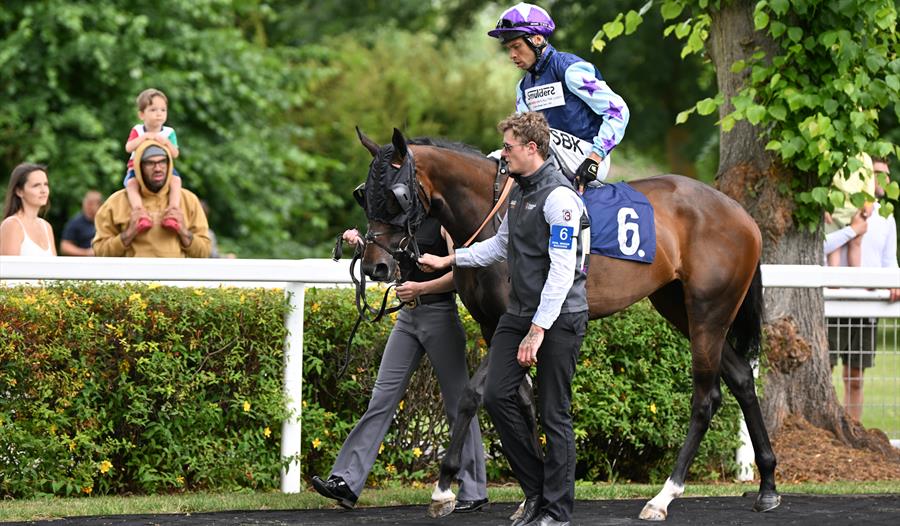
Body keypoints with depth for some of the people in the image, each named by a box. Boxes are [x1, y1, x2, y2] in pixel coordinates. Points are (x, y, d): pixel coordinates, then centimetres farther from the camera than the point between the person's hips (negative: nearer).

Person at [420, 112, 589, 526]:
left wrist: (538, 330, -24)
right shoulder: (519, 192, 13)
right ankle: (536, 490, 13)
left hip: (559, 318, -9)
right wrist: (449, 260, 25)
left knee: (554, 414, -3)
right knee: (497, 395, 0)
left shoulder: (559, 197, -17)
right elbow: (501, 245, 29)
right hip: (519, 313, 9)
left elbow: (562, 271, -22)